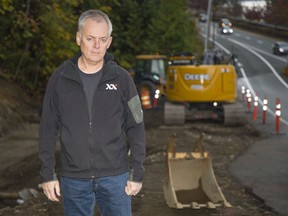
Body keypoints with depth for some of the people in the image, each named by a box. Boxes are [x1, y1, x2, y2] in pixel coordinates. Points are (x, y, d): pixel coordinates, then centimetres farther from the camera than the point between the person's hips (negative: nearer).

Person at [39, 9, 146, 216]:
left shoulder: (122, 78, -1)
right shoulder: (60, 78, 0)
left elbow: (136, 129, 1)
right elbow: (48, 129, 4)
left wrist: (137, 173, -2)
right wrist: (48, 174, 1)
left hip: (115, 176, -1)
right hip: (73, 179, 1)